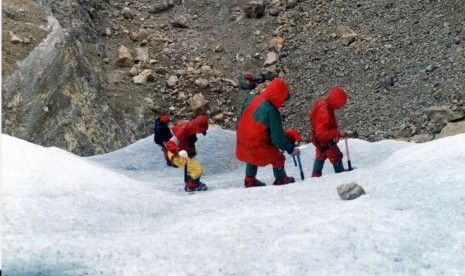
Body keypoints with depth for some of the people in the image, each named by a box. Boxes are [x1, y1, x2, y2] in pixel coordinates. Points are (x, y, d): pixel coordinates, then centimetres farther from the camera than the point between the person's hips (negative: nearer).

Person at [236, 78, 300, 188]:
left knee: (252, 157, 35)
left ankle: (250, 181, 47)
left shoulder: (250, 99, -6)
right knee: (278, 159, 17)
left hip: (242, 141, 6)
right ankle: (281, 181, 36)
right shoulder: (272, 112, -26)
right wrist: (291, 149, -7)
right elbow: (278, 138, -20)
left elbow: (241, 119, 8)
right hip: (258, 146, -6)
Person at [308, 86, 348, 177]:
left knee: (321, 155, 29)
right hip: (325, 141, -9)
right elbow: (322, 134, -38)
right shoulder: (325, 114, -41)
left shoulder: (321, 102, -14)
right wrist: (338, 132, -36)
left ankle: (315, 175, 46)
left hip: (318, 138, 9)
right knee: (336, 157, 13)